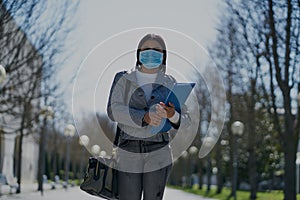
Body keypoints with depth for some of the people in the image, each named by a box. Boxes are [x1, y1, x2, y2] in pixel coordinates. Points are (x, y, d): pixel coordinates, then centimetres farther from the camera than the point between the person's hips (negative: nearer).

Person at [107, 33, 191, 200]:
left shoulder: (170, 83, 7)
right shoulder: (125, 80, 4)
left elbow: (186, 119, 2)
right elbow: (114, 110, -11)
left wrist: (172, 115, -22)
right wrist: (144, 117, -26)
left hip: (158, 154, 1)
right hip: (129, 154, -1)